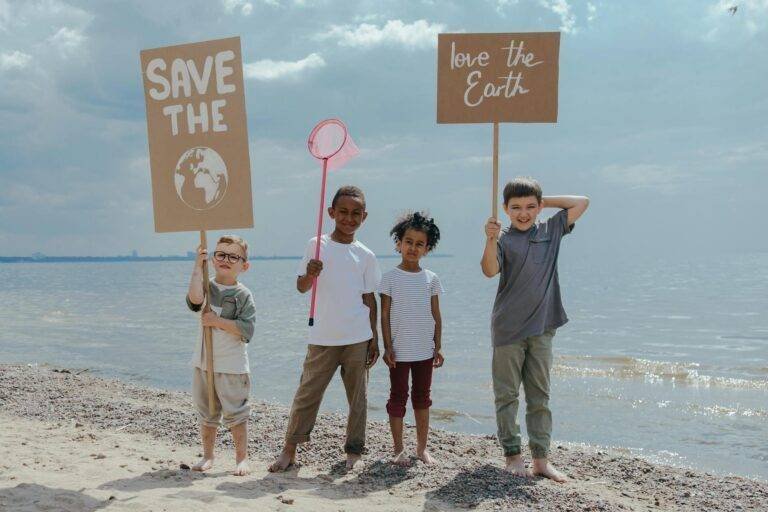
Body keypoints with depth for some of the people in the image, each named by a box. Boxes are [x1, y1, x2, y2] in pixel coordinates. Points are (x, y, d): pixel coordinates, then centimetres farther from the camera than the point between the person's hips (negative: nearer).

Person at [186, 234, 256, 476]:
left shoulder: (243, 295, -5)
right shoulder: (206, 287, 4)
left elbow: (246, 330, -16)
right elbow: (195, 299, -22)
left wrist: (217, 321, -18)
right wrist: (198, 266, -20)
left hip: (232, 366, -3)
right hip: (204, 363, 3)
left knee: (236, 413, 2)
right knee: (207, 414, 15)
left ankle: (241, 458, 14)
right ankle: (207, 456, 28)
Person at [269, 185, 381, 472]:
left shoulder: (366, 255, 5)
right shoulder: (317, 245, 1)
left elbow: (369, 298, 8)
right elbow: (301, 288, -1)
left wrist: (374, 339, 5)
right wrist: (310, 275, -24)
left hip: (358, 338, 2)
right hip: (323, 337, -1)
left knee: (358, 396, 7)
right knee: (308, 392, 1)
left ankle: (354, 451, 18)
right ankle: (289, 450, 11)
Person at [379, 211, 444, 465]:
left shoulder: (431, 278, 3)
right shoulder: (390, 278, -4)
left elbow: (436, 316, 7)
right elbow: (385, 315, -4)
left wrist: (438, 347, 4)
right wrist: (387, 347, -9)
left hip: (424, 351, 3)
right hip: (399, 350, -3)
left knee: (422, 399, 12)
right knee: (398, 397, 6)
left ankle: (422, 447, 23)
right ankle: (398, 449, 15)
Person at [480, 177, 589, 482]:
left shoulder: (551, 231, 9)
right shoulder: (504, 240, -4)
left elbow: (581, 203, 12)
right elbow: (490, 271, -20)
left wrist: (545, 202, 8)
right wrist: (490, 240, -35)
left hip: (542, 328, 3)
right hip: (508, 330, -3)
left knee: (540, 396, 7)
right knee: (507, 395, 4)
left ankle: (541, 458, 12)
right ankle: (513, 456, 13)